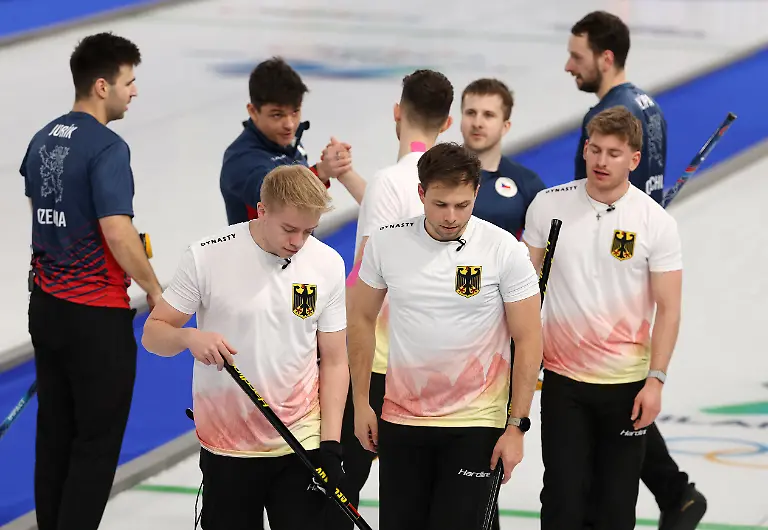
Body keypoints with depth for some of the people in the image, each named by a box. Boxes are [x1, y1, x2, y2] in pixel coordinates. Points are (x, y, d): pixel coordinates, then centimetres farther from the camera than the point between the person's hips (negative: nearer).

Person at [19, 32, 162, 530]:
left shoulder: (44, 139, 8)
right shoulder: (108, 148, -18)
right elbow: (118, 233, -24)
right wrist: (155, 291, -12)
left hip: (46, 305, 8)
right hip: (97, 315, -8)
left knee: (54, 433, 14)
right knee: (97, 442, 0)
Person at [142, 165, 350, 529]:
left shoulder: (328, 264, 0)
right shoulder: (207, 256, -8)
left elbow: (334, 361, 4)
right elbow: (153, 333, -3)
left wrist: (330, 444, -4)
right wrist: (189, 338, -26)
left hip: (302, 444, 1)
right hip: (226, 447, -1)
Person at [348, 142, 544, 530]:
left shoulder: (504, 250, -11)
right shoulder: (386, 243, -3)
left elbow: (528, 340, -6)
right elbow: (362, 319, 9)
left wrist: (516, 425, -8)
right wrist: (361, 403, 7)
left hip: (475, 424, -3)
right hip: (400, 420, 3)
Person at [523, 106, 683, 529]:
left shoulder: (657, 222, -6)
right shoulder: (548, 205, 0)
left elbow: (668, 308, -4)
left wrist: (655, 380, -11)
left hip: (626, 383, -1)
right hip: (562, 377, 1)